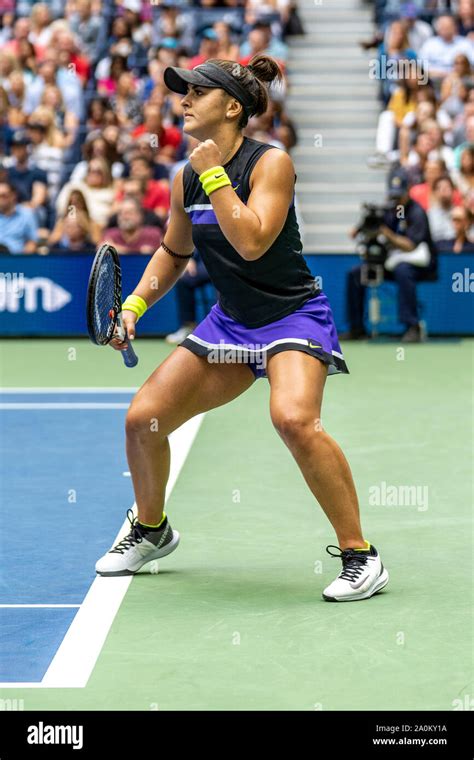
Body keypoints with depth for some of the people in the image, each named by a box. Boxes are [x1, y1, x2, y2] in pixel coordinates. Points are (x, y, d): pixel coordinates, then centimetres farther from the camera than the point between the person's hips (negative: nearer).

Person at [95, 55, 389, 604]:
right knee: (143, 418, 1)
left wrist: (215, 174, -24)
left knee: (294, 419, -33)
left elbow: (251, 242, -29)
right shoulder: (186, 178, 3)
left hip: (294, 316, -7)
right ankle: (151, 530, 29)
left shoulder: (271, 162, -16)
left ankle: (360, 555, -19)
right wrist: (134, 304, 6)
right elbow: (174, 252, 18)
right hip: (229, 321, 7)